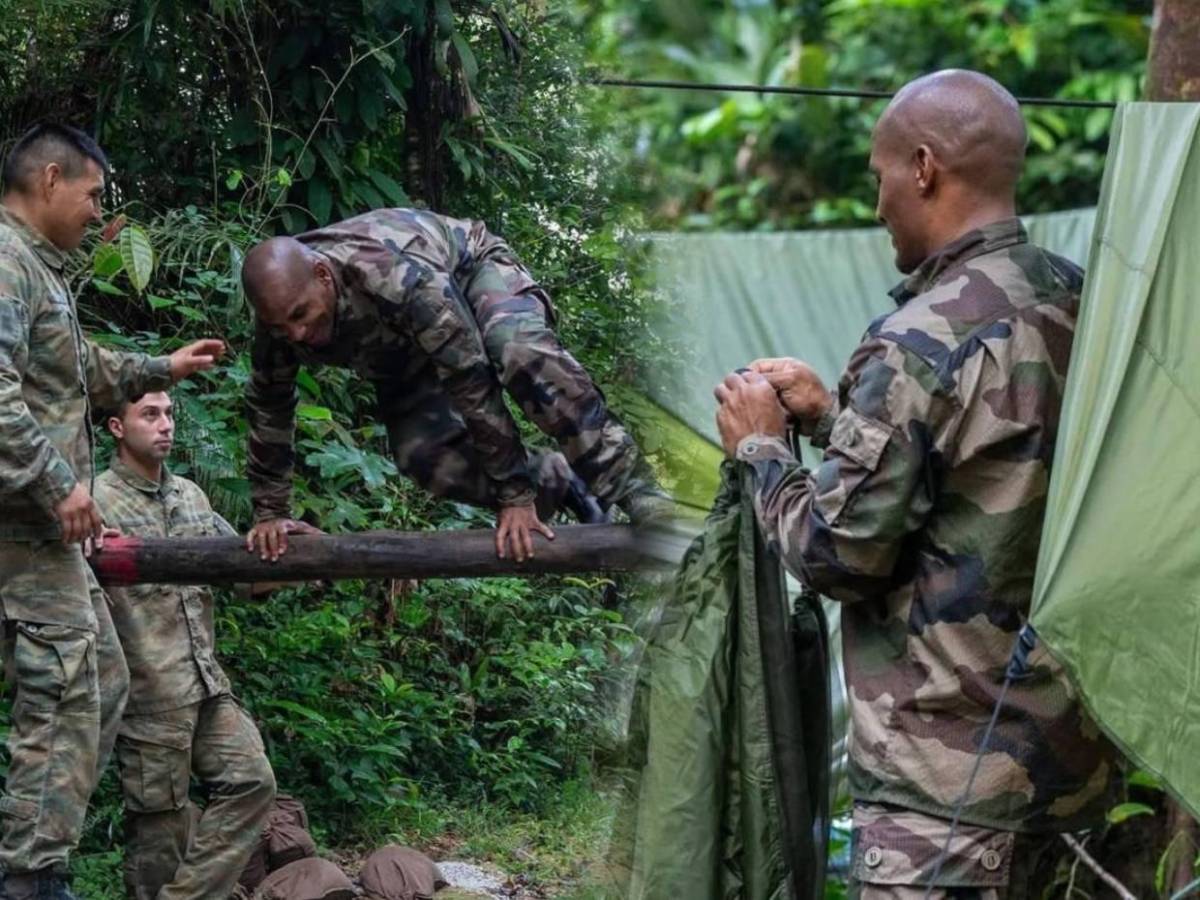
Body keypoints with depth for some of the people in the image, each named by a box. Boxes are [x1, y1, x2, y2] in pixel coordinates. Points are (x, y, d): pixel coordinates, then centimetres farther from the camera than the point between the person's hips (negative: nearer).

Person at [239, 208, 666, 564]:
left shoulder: (394, 275, -44)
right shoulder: (281, 304, -25)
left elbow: (472, 380, -41)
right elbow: (268, 408, -7)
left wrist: (515, 496, -37)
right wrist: (270, 514, -4)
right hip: (403, 346, 6)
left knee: (523, 353, -40)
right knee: (423, 454, -19)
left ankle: (639, 496, -39)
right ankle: (555, 482, 1)